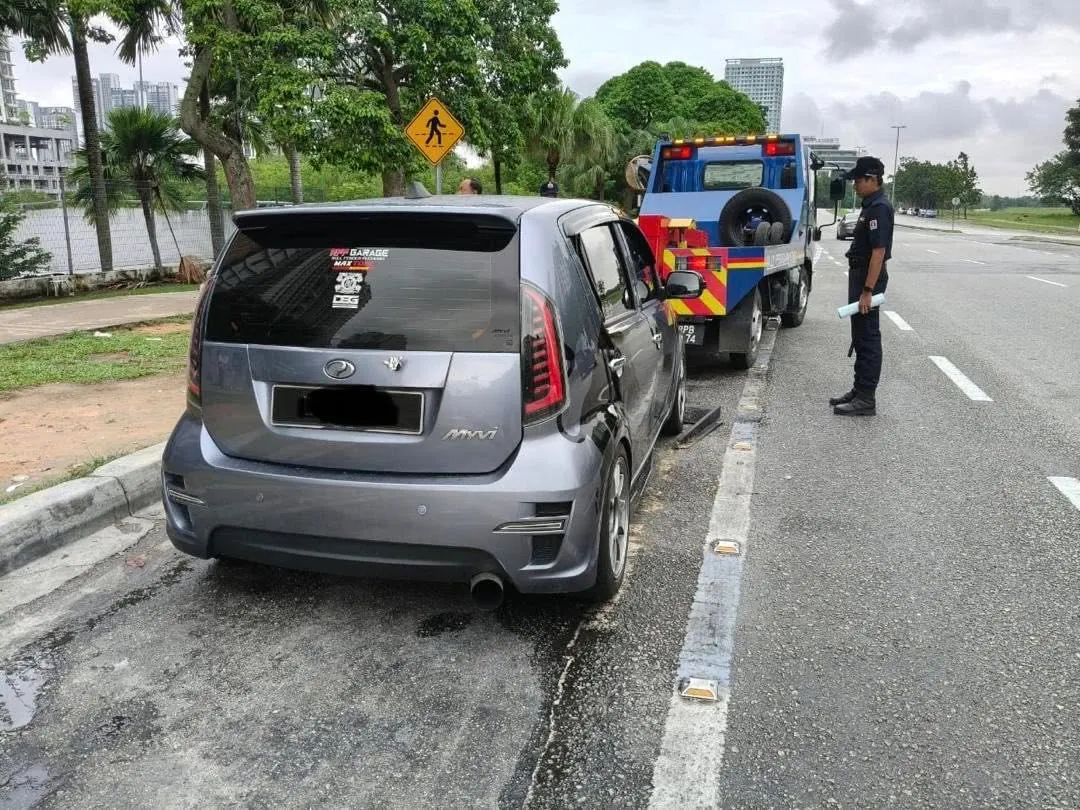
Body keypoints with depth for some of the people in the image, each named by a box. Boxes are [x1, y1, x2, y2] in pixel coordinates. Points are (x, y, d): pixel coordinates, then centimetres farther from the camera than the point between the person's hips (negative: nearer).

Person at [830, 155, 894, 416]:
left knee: (868, 338, -6)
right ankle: (859, 390, 23)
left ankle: (866, 399, -2)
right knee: (861, 337, 14)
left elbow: (878, 252, -23)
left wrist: (867, 291, -25)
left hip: (869, 278, -10)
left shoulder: (879, 208, -17)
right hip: (860, 276, 10)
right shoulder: (870, 206, 15)